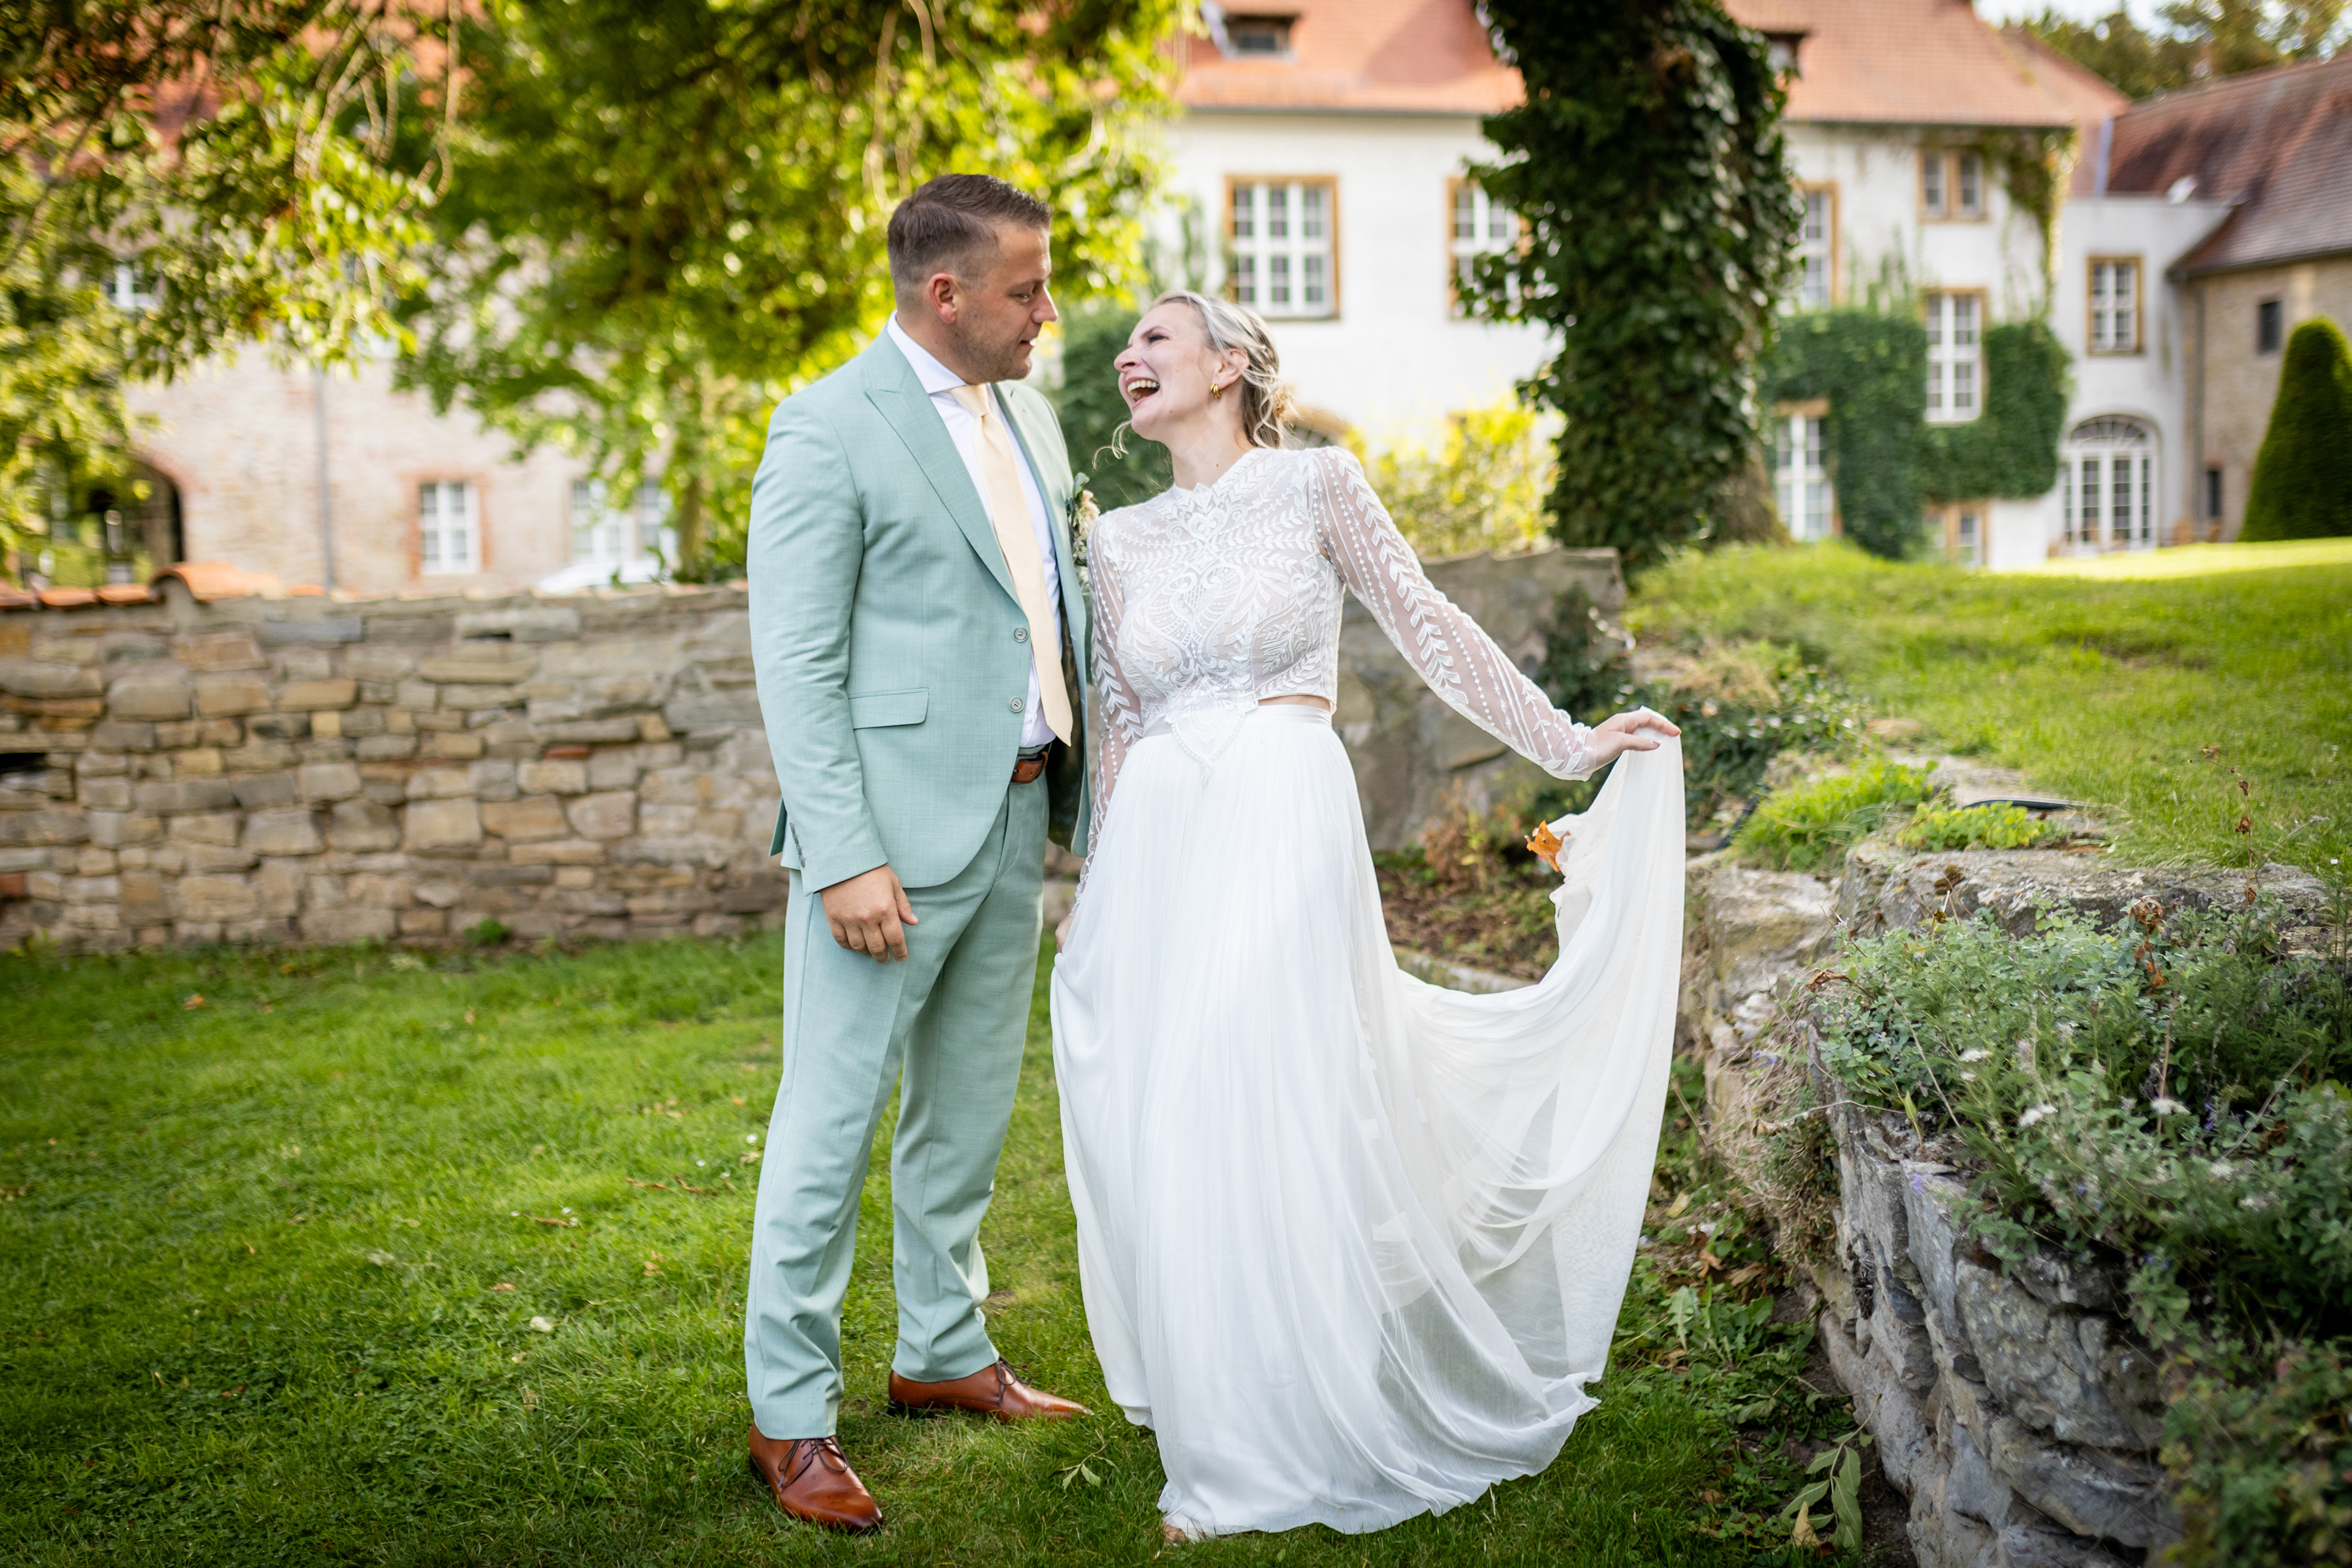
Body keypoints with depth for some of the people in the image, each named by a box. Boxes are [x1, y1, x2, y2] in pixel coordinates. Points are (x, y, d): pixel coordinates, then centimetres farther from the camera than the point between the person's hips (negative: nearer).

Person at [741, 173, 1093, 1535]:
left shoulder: (1026, 414, 13)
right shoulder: (830, 430, -11)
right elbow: (797, 668, -15)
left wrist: (1087, 781, 12)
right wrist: (844, 858, -21)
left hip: (1016, 818, 8)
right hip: (895, 832, -8)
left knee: (970, 1108, 18)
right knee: (834, 1118, -1)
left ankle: (945, 1352, 34)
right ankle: (791, 1413, 11)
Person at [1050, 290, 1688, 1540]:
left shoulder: (1315, 484, 2)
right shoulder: (1120, 539, 15)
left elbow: (1429, 630, 5)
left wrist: (1569, 745, 4)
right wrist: (1094, 898, 19)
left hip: (1284, 830, -4)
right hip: (1157, 849, 5)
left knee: (1284, 1124, -6)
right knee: (1169, 1142, 4)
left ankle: (1322, 1437, 10)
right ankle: (1221, 1442, 21)